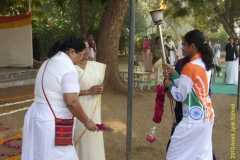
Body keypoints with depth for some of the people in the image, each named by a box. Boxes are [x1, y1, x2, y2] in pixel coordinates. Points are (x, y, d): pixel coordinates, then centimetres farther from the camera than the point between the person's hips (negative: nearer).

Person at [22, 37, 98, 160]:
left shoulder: (49, 63, 12)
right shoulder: (68, 68, -17)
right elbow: (71, 102, -24)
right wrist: (86, 121, -12)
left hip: (38, 116, 9)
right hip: (51, 123, -9)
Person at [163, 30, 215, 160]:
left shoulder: (190, 67, -20)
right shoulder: (206, 64, 7)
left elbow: (180, 96, -13)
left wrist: (170, 85, 4)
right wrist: (173, 72, 10)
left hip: (193, 120, -9)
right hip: (207, 117, 9)